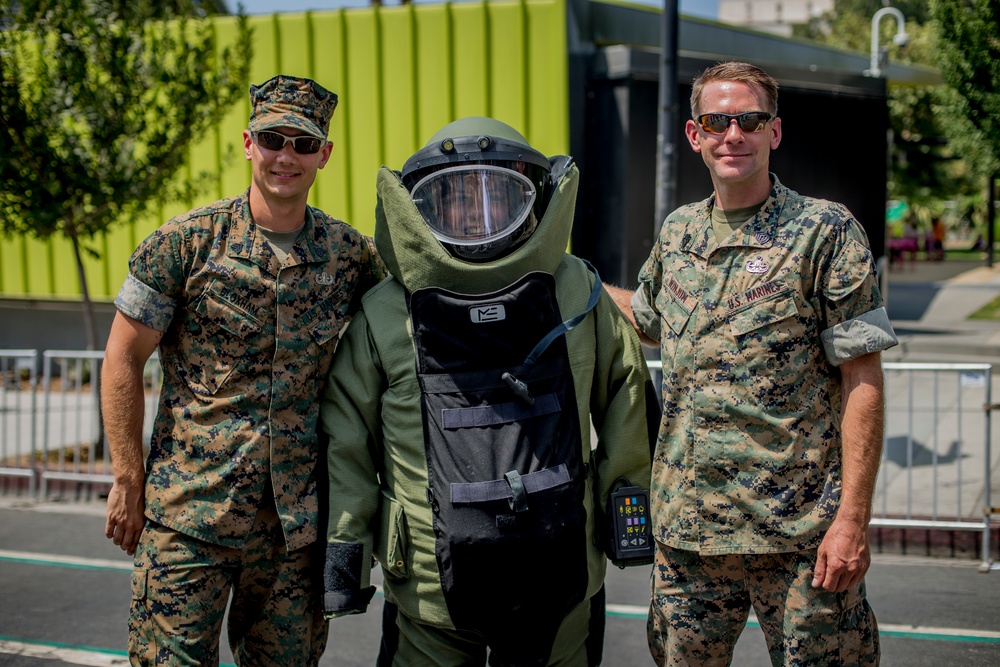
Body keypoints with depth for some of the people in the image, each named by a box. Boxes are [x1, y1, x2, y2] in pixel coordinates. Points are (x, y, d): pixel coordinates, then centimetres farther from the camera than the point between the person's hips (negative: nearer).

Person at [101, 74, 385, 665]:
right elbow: (123, 361, 0)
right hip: (188, 513, -2)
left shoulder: (353, 255, 3)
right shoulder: (185, 243, -4)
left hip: (297, 523, 3)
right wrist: (129, 481, -3)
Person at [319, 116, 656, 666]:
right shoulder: (384, 315, -3)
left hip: (558, 579, 2)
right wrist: (344, 542, 1)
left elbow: (625, 390, 13)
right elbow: (346, 436, 3)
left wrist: (627, 493, 12)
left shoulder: (576, 293, 2)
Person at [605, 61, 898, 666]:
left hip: (798, 529, -5)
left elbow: (863, 380, -10)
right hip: (685, 526, 5)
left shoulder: (826, 232, -6)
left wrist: (853, 518, -16)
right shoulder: (677, 233, 9)